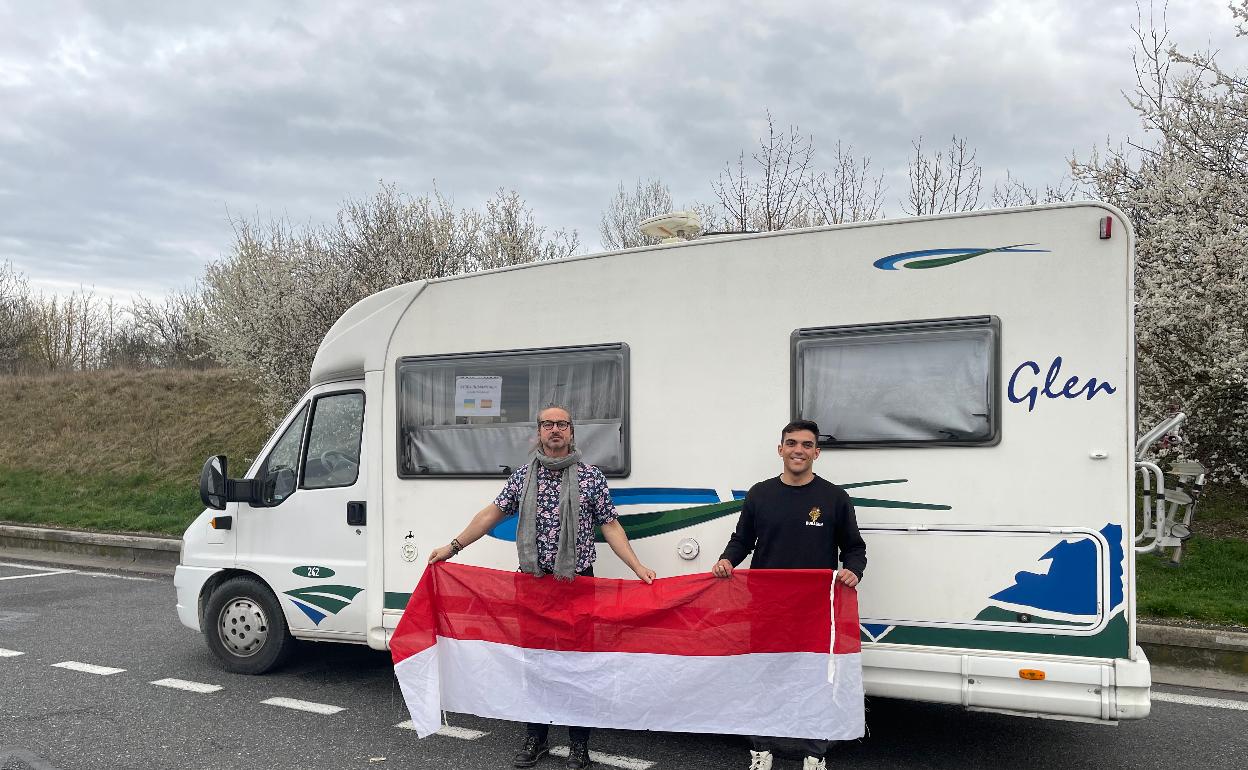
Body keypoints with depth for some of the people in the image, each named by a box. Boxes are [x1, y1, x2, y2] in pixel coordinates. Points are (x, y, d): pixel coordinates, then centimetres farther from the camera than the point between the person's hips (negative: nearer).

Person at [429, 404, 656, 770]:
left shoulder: (591, 477, -1)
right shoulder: (523, 476, 6)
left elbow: (610, 526, -1)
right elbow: (491, 514, 10)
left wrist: (638, 567, -11)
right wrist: (452, 547, 7)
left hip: (577, 583, -2)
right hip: (532, 582, 3)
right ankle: (535, 739, 27)